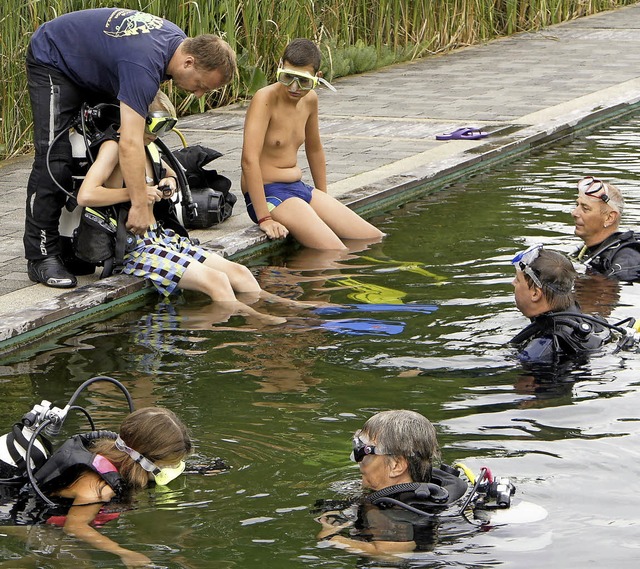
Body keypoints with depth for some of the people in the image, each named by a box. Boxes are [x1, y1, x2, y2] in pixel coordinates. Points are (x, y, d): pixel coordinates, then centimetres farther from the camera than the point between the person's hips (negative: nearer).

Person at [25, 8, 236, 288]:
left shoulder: (179, 41, -10)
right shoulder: (144, 65, -39)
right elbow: (130, 143, -43)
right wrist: (139, 206, -40)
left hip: (93, 67, 10)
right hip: (53, 62, -10)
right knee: (54, 160, -17)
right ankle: (41, 257, -14)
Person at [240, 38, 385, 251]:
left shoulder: (310, 100, 6)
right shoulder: (266, 99, -19)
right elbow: (250, 159, -27)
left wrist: (323, 200, 25)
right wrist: (264, 218, -29)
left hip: (300, 189, 9)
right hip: (269, 193, -9)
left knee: (375, 240, 6)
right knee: (338, 257, -25)